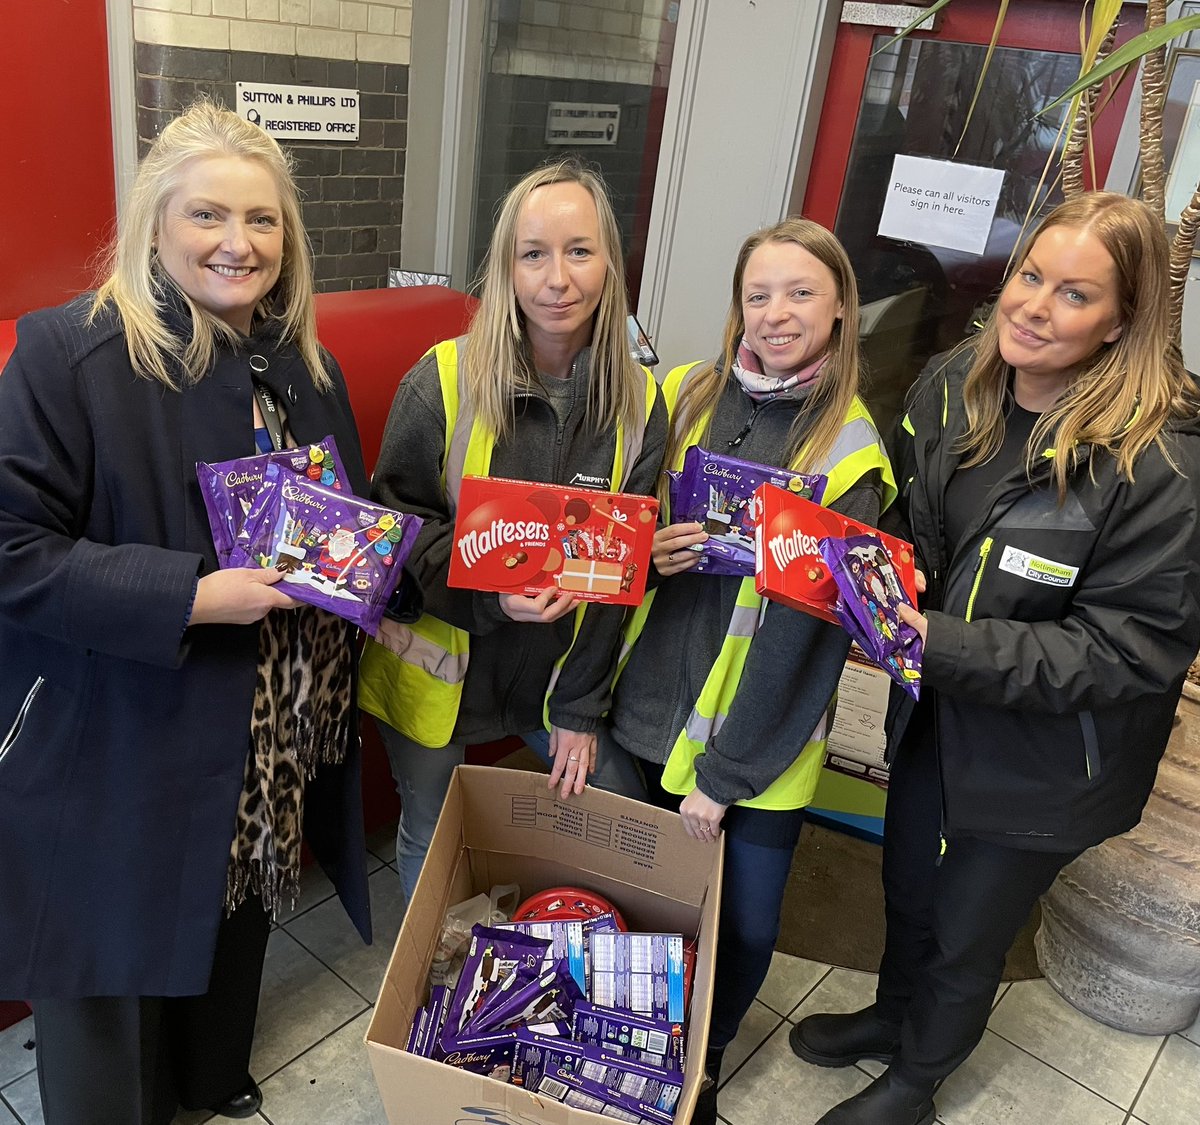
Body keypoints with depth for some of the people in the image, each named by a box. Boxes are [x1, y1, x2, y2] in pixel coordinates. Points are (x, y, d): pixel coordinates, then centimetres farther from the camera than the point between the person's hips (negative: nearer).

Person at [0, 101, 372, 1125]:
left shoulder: (305, 368, 5)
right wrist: (193, 595, -26)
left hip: (268, 742, 7)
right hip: (114, 751, -6)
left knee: (235, 917, 26)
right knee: (112, 955, 12)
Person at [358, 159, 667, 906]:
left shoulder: (639, 404, -8)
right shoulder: (442, 382, -16)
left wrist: (581, 709, -4)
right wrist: (488, 592, -27)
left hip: (560, 669, 3)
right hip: (440, 668, -2)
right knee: (429, 842, 15)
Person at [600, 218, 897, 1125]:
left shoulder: (850, 451, -13)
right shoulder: (689, 395, -2)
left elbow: (811, 628, -13)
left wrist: (723, 772, -12)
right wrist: (646, 548, -13)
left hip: (758, 742, -3)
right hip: (646, 706, 4)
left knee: (742, 927, 9)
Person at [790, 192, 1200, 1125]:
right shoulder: (952, 390, -9)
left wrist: (934, 641, -32)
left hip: (1043, 761, -5)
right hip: (937, 709, 5)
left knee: (967, 934, 19)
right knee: (908, 884, 27)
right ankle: (893, 1015, 59)